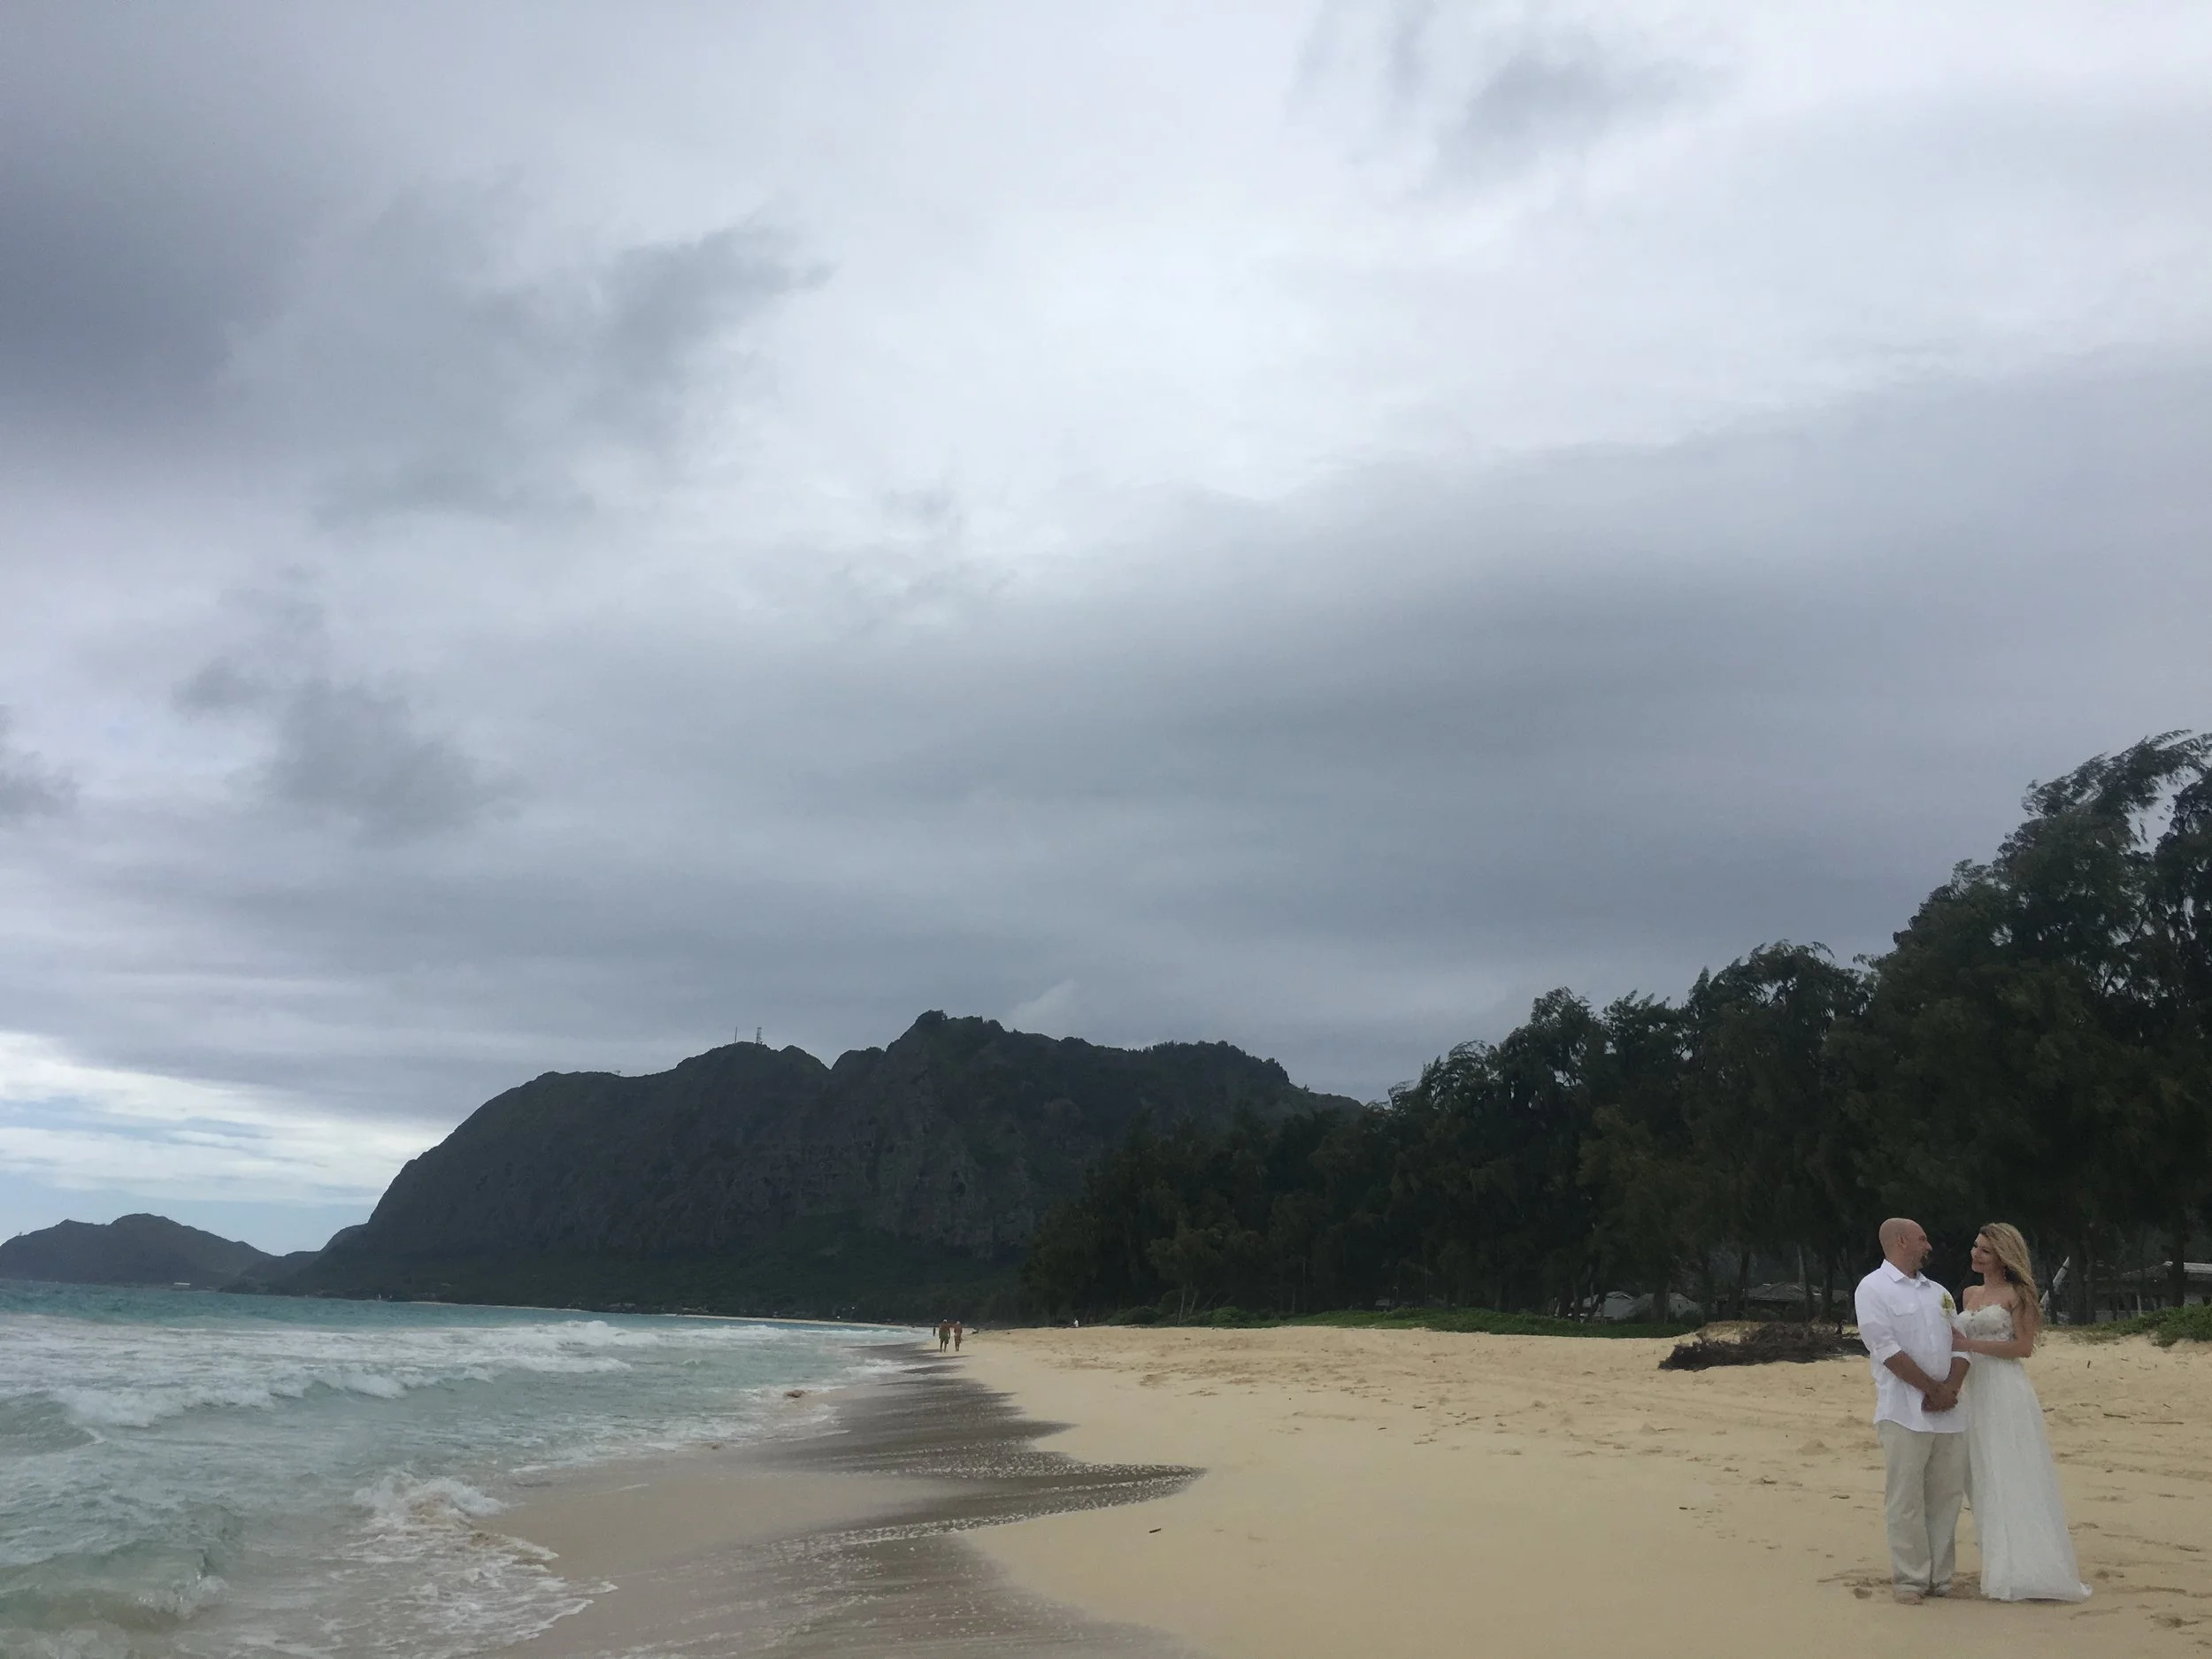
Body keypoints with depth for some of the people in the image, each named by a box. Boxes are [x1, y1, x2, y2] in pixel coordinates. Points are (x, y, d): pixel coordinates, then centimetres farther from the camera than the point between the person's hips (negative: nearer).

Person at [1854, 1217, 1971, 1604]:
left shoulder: (1939, 1293, 19)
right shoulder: (1874, 1288, -2)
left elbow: (1961, 1345, 12)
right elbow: (1886, 1348, -11)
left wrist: (1950, 1388, -6)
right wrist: (1933, 1389, -10)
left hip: (1948, 1411, 6)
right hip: (1904, 1411, -6)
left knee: (1946, 1496, 7)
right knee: (1906, 1499, -4)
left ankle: (1940, 1577, 16)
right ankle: (1910, 1579, 4)